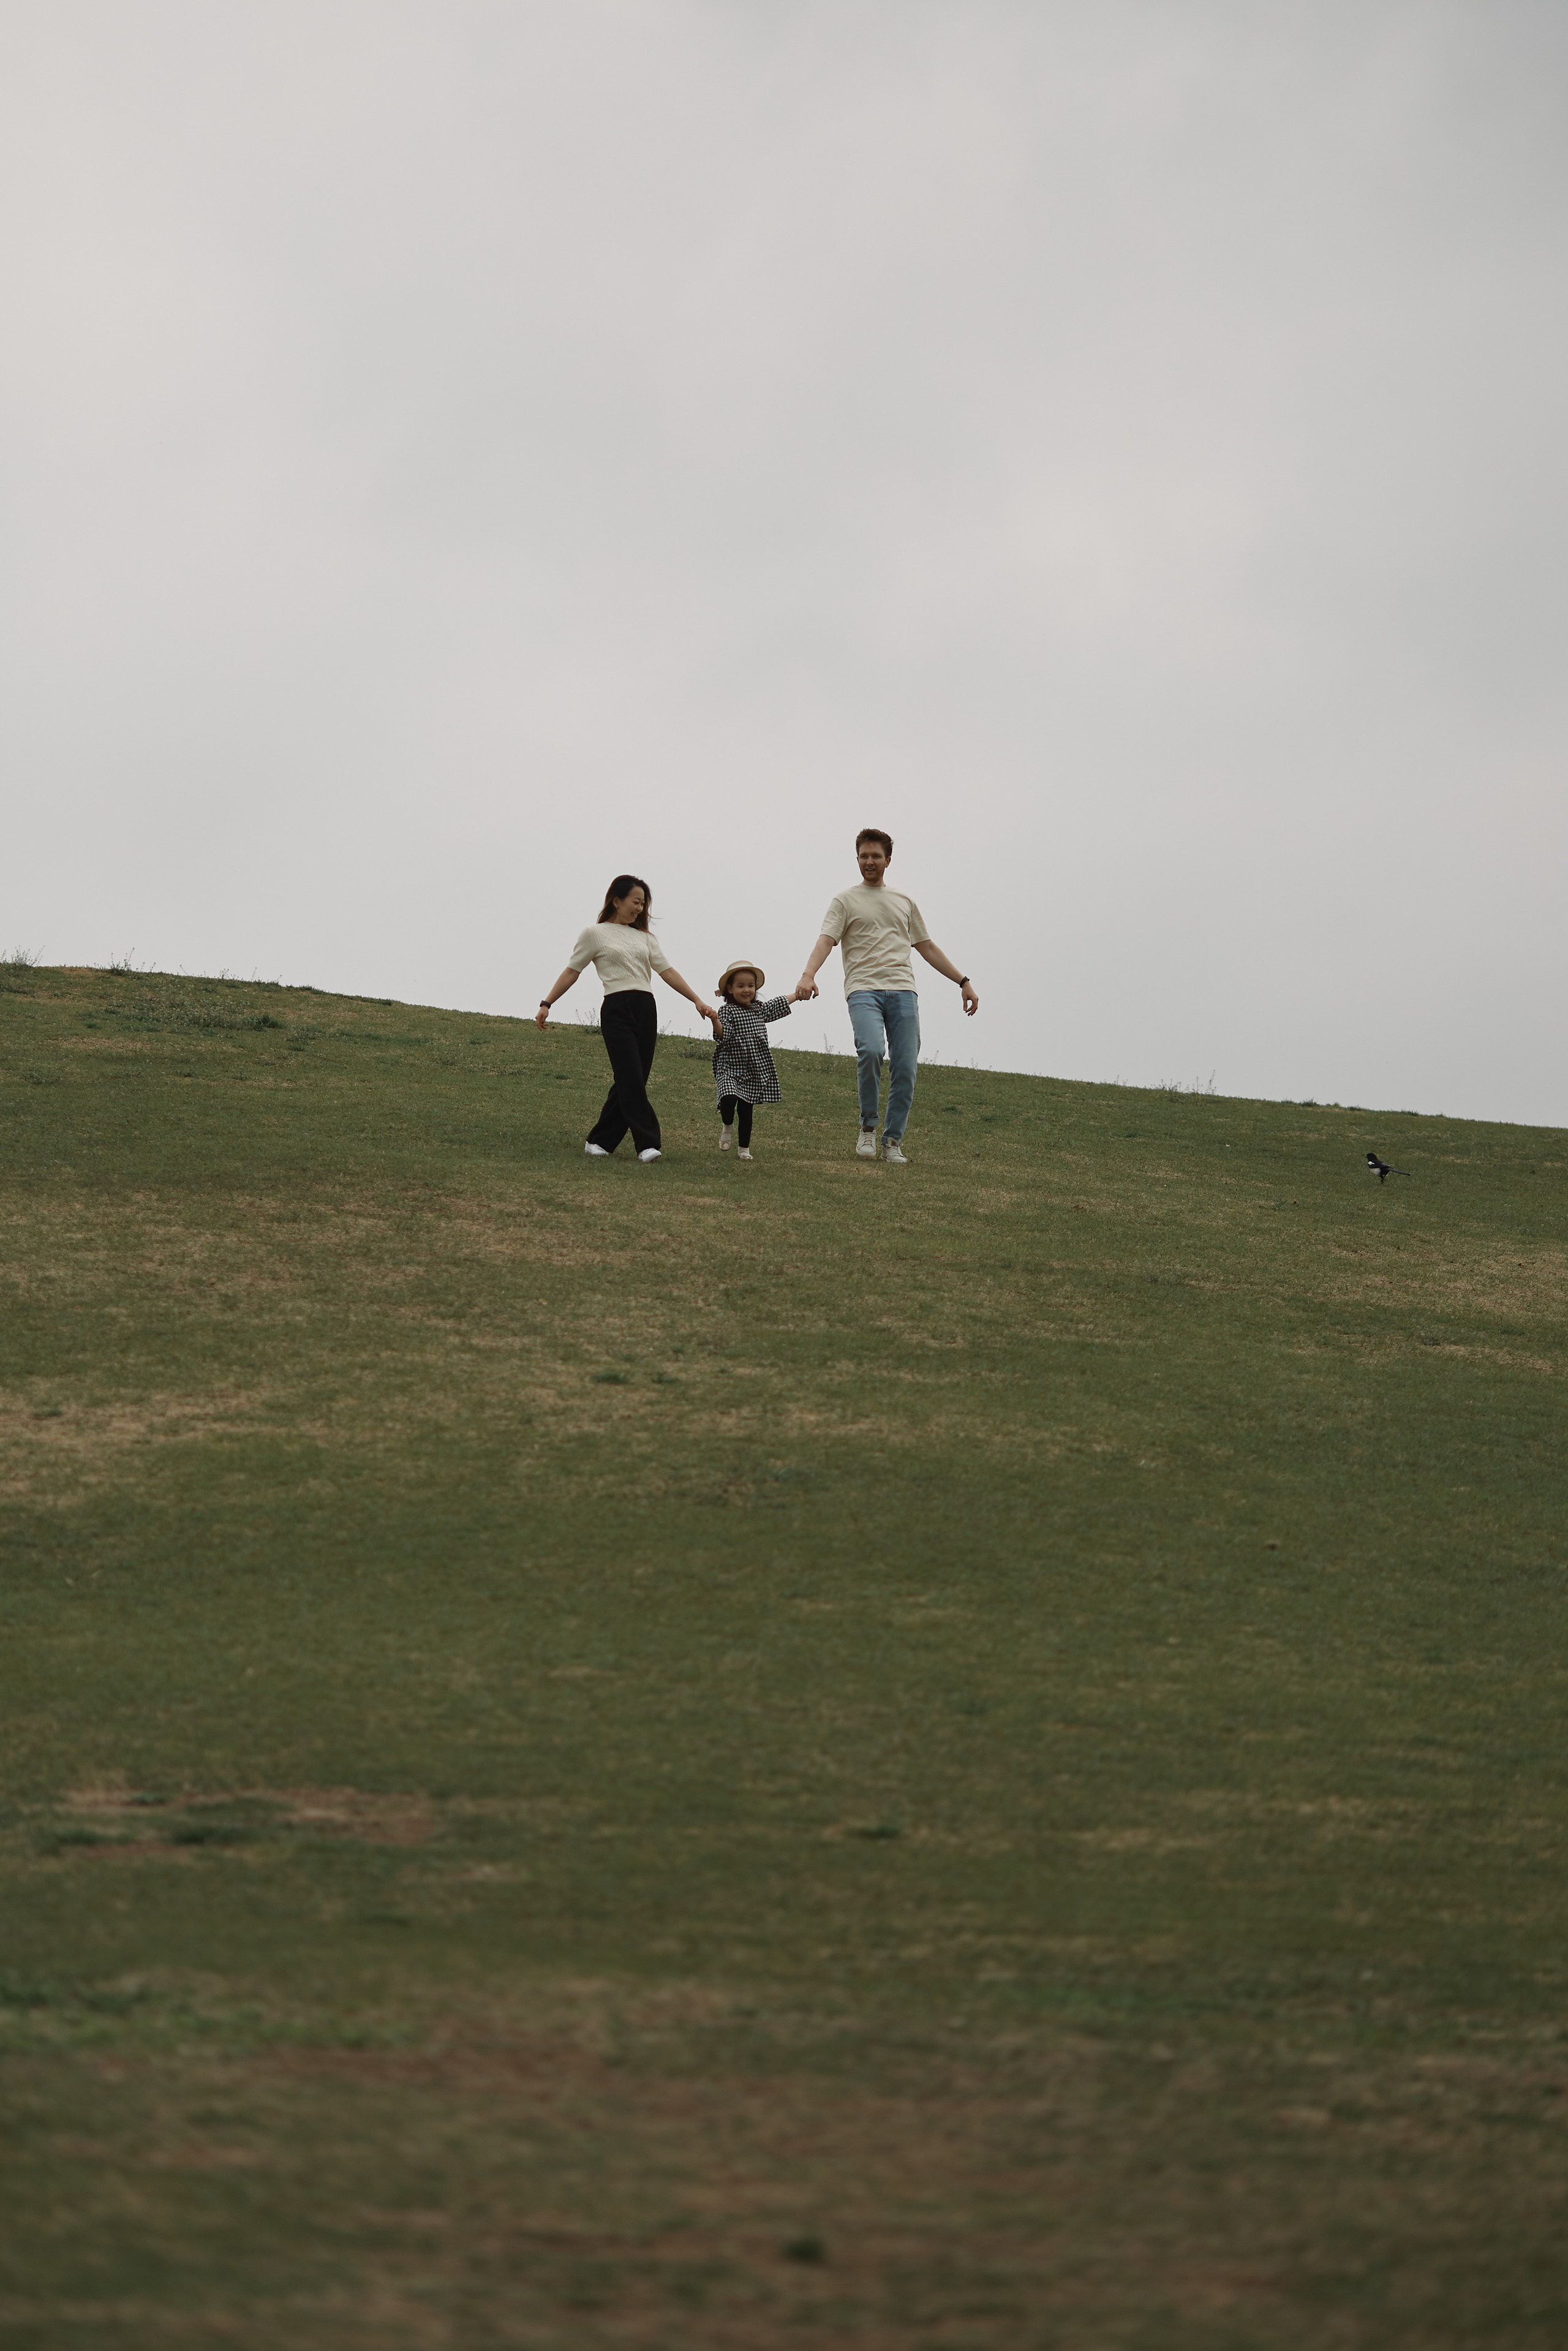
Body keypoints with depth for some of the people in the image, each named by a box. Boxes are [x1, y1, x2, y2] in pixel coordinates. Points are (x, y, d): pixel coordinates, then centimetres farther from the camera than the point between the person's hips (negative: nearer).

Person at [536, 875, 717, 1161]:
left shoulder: (644, 937, 18)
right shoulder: (595, 934, 4)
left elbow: (668, 972, 13)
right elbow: (572, 972, 7)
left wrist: (698, 1002, 3)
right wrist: (546, 1004, 1)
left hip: (646, 1010, 5)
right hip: (617, 1010, -5)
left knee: (630, 1082, 3)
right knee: (632, 1079, -13)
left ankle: (600, 1142, 12)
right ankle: (649, 1143, -14)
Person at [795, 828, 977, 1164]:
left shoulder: (905, 903, 23)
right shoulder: (846, 901, 11)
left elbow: (927, 948, 28)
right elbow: (826, 940, -3)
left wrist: (963, 982, 22)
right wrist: (809, 975, -23)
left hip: (902, 991, 4)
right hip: (863, 989, -4)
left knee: (905, 1068, -7)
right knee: (871, 1049, -28)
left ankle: (893, 1141, 4)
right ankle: (868, 1125, -10)